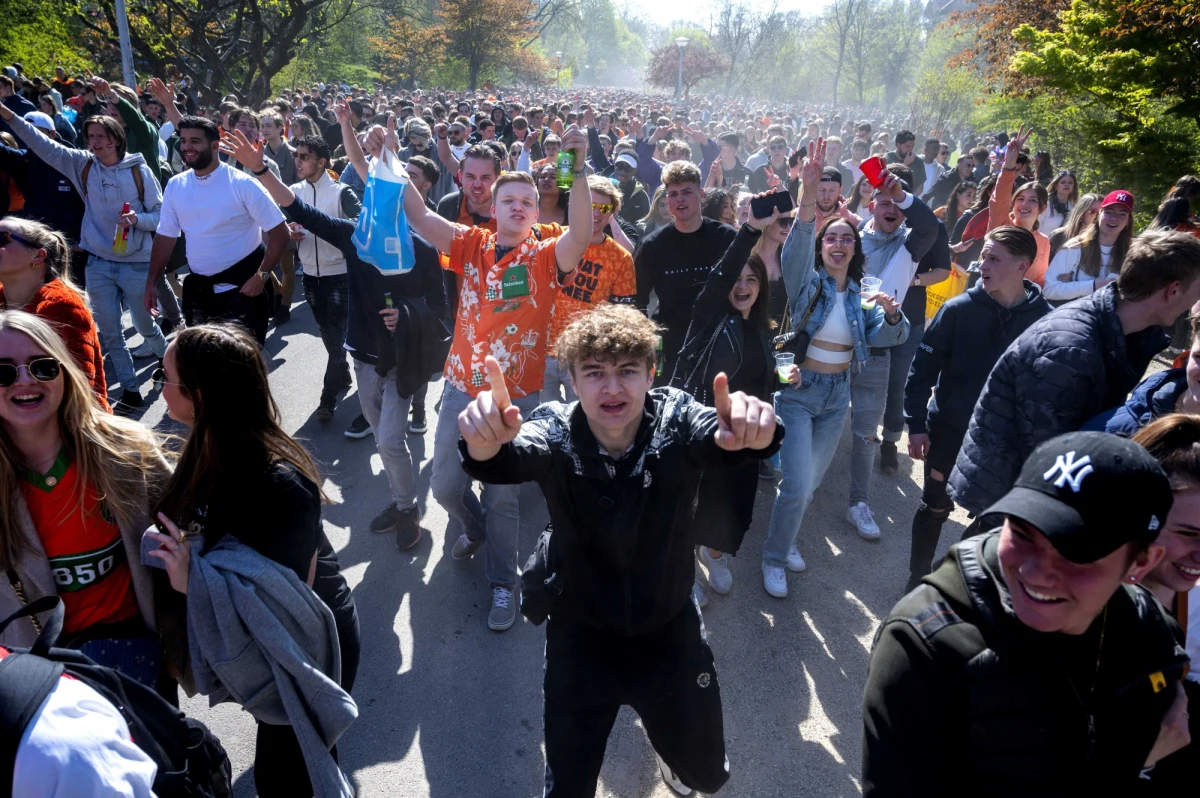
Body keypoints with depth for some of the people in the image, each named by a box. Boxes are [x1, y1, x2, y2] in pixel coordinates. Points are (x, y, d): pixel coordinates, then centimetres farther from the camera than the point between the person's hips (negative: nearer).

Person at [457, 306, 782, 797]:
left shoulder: (675, 421, -19)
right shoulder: (556, 432, -20)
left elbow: (721, 435, -40)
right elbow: (515, 454, -41)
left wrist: (754, 430, -64)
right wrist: (486, 443, -65)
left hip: (669, 631, 1)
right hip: (581, 636, -1)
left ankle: (665, 740, 56)